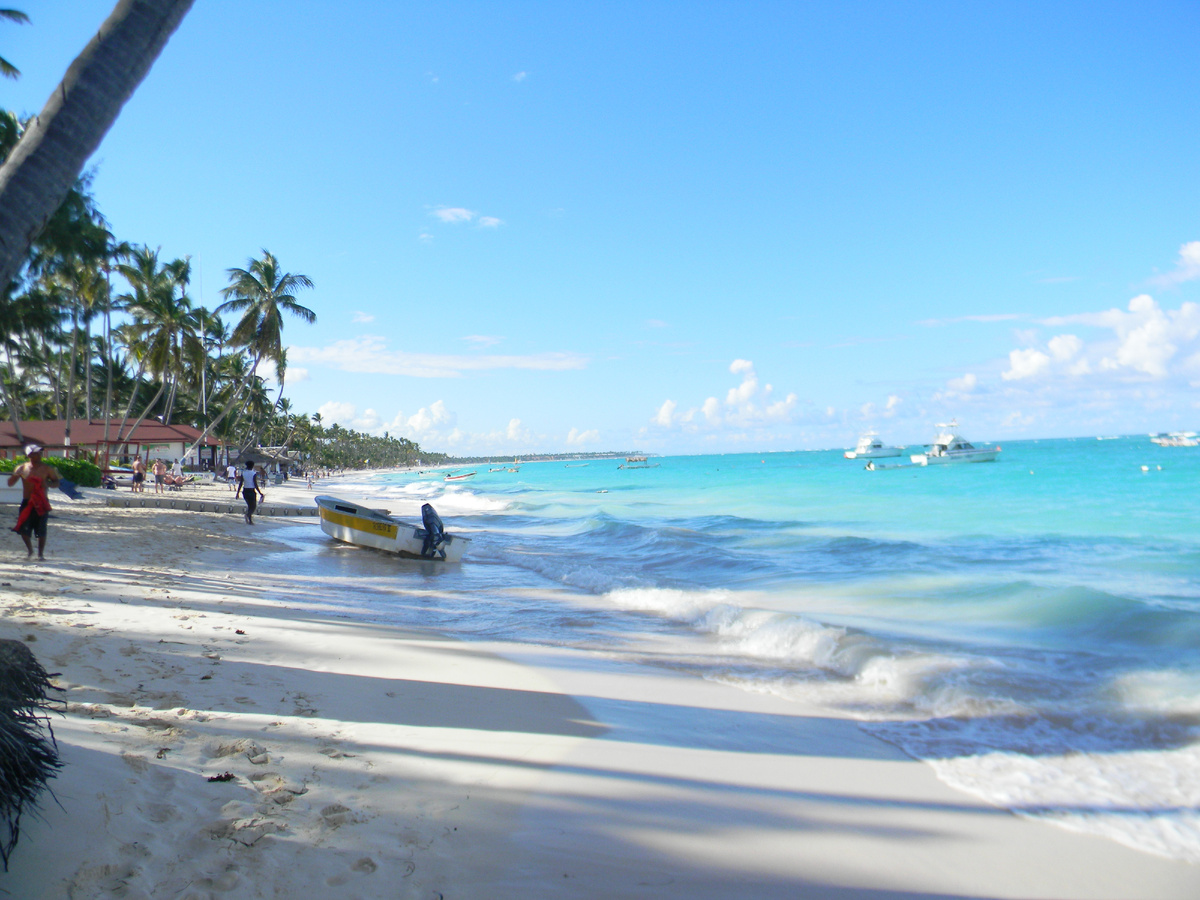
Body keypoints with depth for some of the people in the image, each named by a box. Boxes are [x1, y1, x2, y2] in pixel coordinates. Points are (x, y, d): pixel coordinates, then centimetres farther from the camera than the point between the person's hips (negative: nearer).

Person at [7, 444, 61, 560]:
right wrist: (16, 474, -16)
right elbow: (10, 483, 5)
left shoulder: (47, 468, 0)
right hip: (27, 503, 1)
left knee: (41, 531, -1)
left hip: (42, 503, -1)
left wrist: (48, 484, -16)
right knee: (23, 529, 0)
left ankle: (41, 553, 14)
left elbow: (56, 482, 6)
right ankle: (29, 550, 24)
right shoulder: (22, 468, 2)